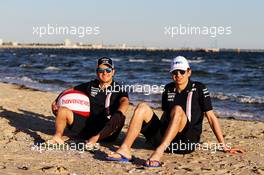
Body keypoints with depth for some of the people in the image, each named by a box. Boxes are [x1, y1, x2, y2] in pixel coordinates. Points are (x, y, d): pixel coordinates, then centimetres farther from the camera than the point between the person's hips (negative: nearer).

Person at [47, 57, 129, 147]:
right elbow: (70, 91, 25)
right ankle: (57, 137, -30)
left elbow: (125, 102, -14)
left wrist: (119, 114, -35)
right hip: (87, 125, 4)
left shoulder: (119, 89, 6)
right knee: (62, 110, -12)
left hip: (107, 129, -4)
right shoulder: (90, 86, 17)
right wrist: (56, 101, 10)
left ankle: (95, 138, -52)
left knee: (120, 118, -37)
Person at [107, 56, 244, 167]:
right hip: (164, 136, 5)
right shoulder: (168, 89, 12)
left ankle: (158, 152, -48)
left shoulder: (199, 89, 0)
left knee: (177, 110, -32)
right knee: (142, 107, -13)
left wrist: (224, 145, -5)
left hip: (187, 140, -4)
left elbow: (211, 117, -2)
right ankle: (125, 150, -29)